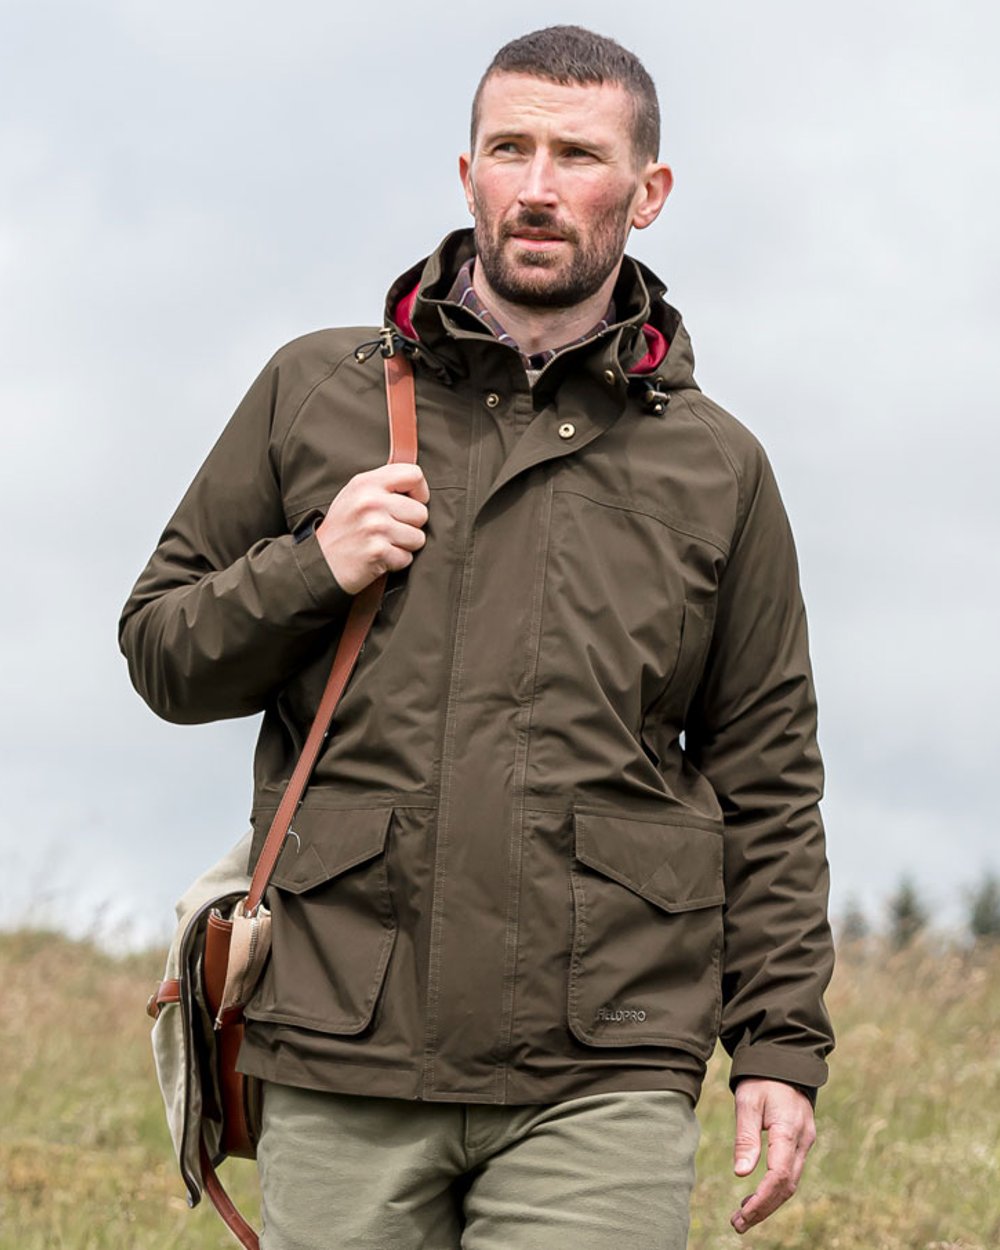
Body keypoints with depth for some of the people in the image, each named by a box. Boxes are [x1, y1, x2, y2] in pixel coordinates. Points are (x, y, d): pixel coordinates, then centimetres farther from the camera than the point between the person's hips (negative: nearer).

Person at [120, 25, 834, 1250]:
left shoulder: (715, 468, 11)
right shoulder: (312, 393, 11)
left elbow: (766, 780, 13)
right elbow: (160, 650, 14)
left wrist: (781, 1042, 6)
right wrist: (312, 572, -5)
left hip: (601, 1087, -1)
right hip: (342, 1068, 1)